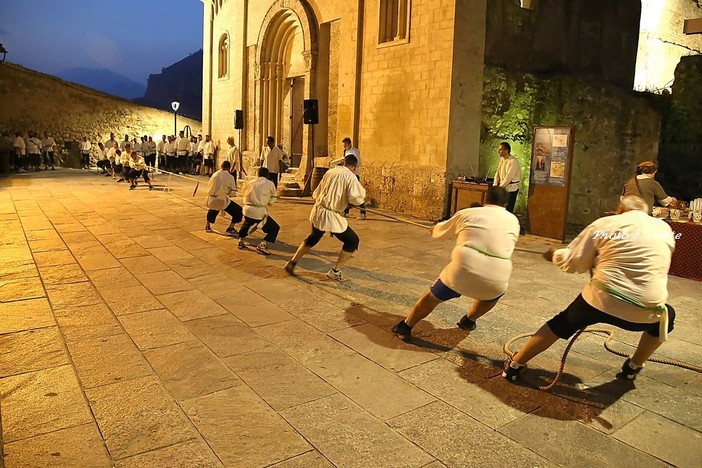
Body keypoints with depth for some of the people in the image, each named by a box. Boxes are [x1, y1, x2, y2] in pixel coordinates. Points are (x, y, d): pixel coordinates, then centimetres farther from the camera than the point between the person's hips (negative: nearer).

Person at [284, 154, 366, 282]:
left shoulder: (330, 172, 9)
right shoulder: (350, 176, -9)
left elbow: (316, 193, 15)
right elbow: (356, 198, -20)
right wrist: (362, 191, -1)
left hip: (318, 212, 7)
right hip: (333, 216, -6)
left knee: (313, 238, 31)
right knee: (352, 241, 11)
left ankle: (292, 263, 34)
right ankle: (335, 271, 10)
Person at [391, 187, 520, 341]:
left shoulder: (467, 213, 16)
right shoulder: (513, 220, 20)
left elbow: (437, 232, 30)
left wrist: (435, 228, 53)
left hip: (464, 270, -1)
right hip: (496, 278, 1)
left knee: (433, 296, 23)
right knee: (494, 293, 38)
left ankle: (404, 328, 33)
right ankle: (469, 321, 50)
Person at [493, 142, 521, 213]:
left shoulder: (513, 161, -19)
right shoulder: (502, 160, 6)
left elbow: (509, 177, -21)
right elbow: (497, 173, 8)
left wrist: (500, 186, -15)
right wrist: (495, 185, -4)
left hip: (511, 188, -8)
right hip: (503, 187, 8)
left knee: (508, 209, -5)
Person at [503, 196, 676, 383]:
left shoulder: (606, 223, 5)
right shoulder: (665, 228, 14)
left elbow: (571, 262, 4)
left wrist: (555, 255, 25)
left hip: (602, 301, -1)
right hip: (645, 312, 2)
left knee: (562, 324, 23)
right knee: (666, 316, 35)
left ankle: (514, 365, 28)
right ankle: (632, 368, 39)